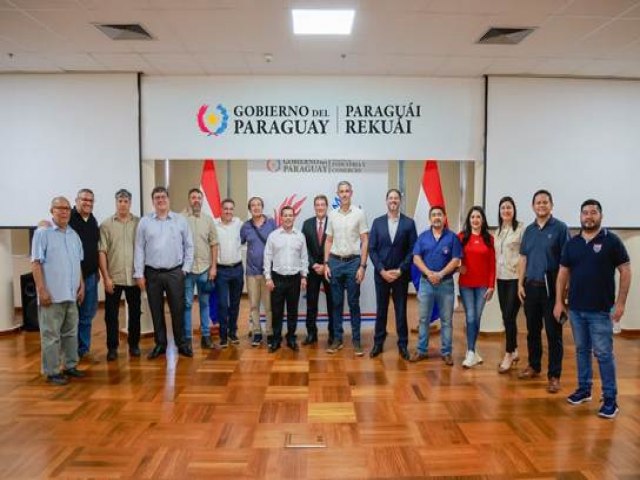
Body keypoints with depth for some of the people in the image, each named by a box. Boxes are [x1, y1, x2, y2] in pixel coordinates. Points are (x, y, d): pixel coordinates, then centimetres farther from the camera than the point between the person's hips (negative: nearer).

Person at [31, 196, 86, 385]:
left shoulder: (74, 235, 12)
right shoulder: (42, 233, -6)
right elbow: (36, 263, -10)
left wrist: (81, 285, 13)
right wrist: (41, 290, -15)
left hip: (71, 294, 6)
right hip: (52, 295, -6)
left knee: (71, 332, 13)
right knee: (51, 335, 1)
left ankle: (70, 366, 24)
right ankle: (52, 372, 10)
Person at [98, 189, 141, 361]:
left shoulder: (139, 223, 2)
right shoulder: (106, 225, 0)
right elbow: (102, 252, -2)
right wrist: (106, 277, -8)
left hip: (134, 277, 1)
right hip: (113, 278, -1)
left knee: (135, 312, 10)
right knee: (111, 314, 6)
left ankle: (134, 344, 24)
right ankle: (112, 347, 18)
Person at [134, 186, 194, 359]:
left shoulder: (180, 220, 2)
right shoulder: (144, 222, 2)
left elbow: (189, 246, 5)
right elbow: (139, 249, 1)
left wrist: (186, 268, 0)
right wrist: (139, 274, -2)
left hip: (175, 273, -1)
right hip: (152, 274, 1)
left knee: (178, 310, 4)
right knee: (156, 311, 9)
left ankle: (181, 343, 18)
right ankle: (160, 344, 22)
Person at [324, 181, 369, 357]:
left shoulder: (359, 213, -2)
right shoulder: (332, 215, 7)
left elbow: (365, 241, -3)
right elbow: (329, 241, 11)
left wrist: (362, 266, -10)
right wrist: (326, 264, 3)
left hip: (353, 262, -3)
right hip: (335, 262, 3)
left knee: (354, 303, 3)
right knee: (337, 303, 8)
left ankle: (356, 340, 12)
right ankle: (337, 338, 18)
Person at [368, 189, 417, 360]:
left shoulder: (409, 223, -1)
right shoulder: (377, 222, 3)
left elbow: (412, 250, -3)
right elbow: (372, 249, 0)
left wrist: (400, 270, -11)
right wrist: (382, 270, -9)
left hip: (401, 274, -1)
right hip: (381, 274, 1)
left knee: (401, 311, 7)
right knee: (381, 310, 9)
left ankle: (403, 345, 18)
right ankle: (378, 343, 20)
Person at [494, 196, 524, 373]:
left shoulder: (521, 229, -8)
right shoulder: (498, 231, 13)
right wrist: (495, 273, 12)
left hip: (515, 278, -7)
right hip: (501, 278, 7)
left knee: (509, 316, -7)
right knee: (506, 316, 11)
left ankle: (509, 355, 4)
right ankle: (514, 351, 25)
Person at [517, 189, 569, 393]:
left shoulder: (560, 228, -4)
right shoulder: (529, 230, 10)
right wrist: (520, 284, 5)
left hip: (551, 287, -4)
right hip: (531, 286, 5)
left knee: (553, 333, 2)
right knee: (532, 330, 14)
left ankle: (554, 375, 10)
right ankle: (534, 366, 28)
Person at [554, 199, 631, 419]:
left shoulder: (612, 240, -4)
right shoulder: (572, 243, 7)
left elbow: (625, 271, -5)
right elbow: (563, 273, 10)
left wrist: (620, 303, -10)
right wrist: (559, 301, 5)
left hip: (601, 310, -4)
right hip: (576, 308, 4)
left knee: (603, 354, 0)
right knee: (582, 350, 14)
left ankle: (610, 399, 8)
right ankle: (584, 389, 26)